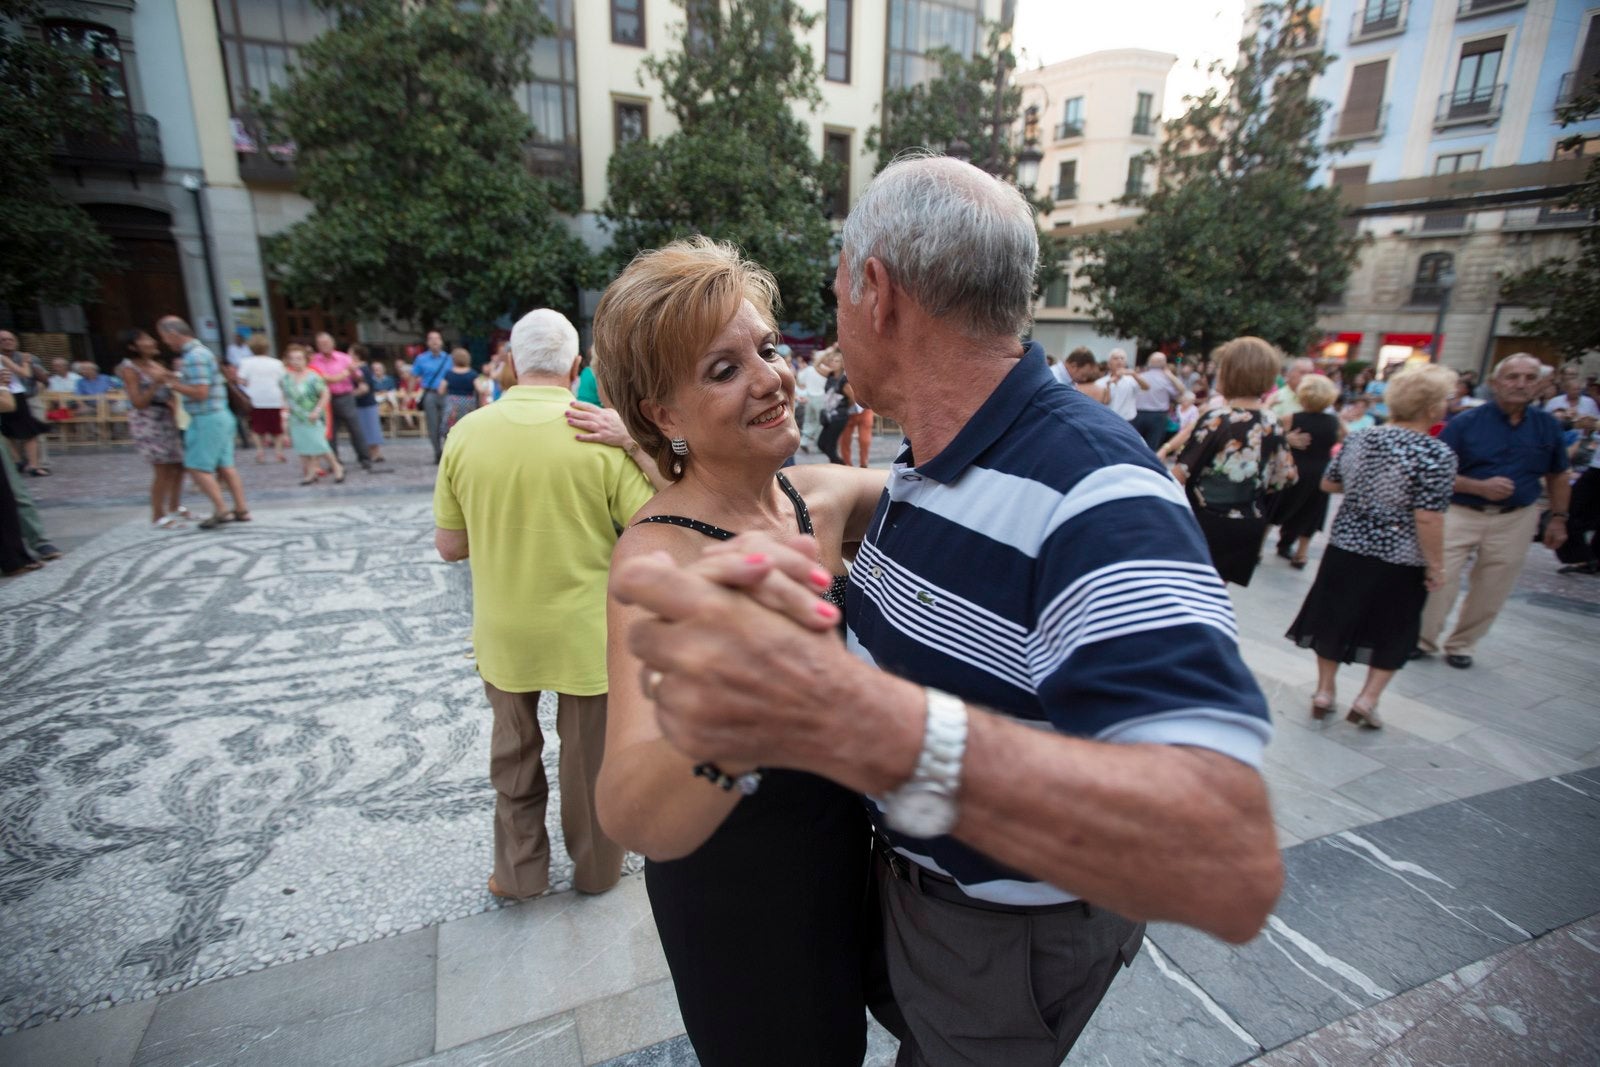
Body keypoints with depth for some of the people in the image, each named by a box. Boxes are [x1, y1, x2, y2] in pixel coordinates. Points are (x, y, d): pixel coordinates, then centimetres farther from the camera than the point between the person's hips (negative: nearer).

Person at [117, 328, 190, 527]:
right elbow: (138, 402, -15)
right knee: (163, 470, -9)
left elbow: (171, 394, 19)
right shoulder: (129, 369, -9)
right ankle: (158, 516, 2)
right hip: (147, 422, -7)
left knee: (178, 466, 11)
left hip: (166, 420, 7)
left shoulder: (156, 364, 10)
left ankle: (175, 508, 27)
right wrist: (156, 384, -25)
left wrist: (174, 409, 0)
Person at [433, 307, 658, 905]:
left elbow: (449, 546, -2)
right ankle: (596, 867, 38)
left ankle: (519, 871, 40)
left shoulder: (467, 433, -9)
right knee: (589, 755, 18)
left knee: (514, 752, 24)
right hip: (586, 631, -2)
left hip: (503, 632, 3)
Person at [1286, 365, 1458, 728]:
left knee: (1335, 618, 15)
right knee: (1392, 632, 15)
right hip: (1399, 561, -4)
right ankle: (1367, 699, 16)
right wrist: (1436, 566, -11)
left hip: (1346, 548, 4)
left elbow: (1328, 484, 9)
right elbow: (1428, 518, -20)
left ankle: (1324, 691, 24)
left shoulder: (1362, 439, -1)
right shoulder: (1437, 455, -17)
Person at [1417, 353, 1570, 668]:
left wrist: (1558, 518, 12)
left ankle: (1460, 644, 23)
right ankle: (1423, 640, 11)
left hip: (1516, 521, 3)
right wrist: (1480, 487, -20)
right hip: (1460, 514, -3)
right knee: (1438, 580, -5)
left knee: (1490, 594, 7)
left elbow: (1557, 476, 15)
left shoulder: (1548, 426, 5)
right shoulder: (1465, 423, -7)